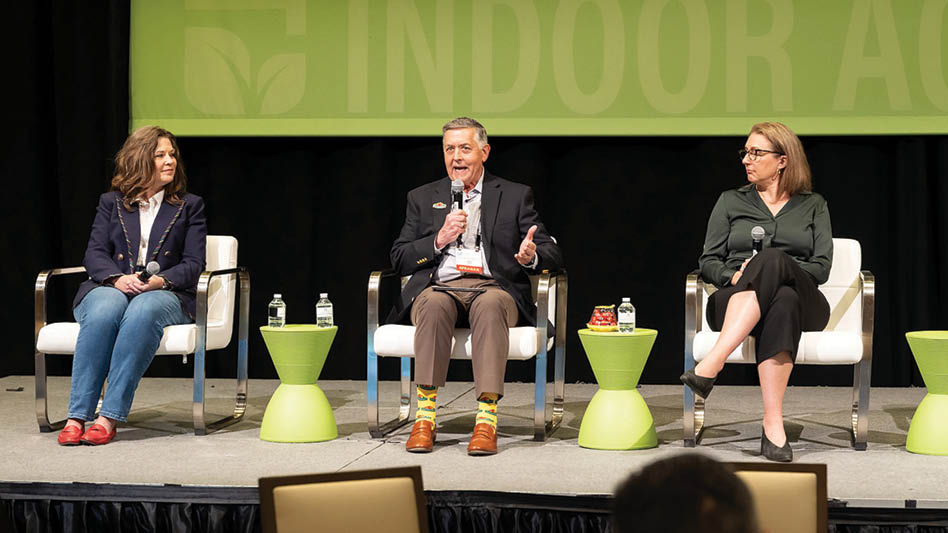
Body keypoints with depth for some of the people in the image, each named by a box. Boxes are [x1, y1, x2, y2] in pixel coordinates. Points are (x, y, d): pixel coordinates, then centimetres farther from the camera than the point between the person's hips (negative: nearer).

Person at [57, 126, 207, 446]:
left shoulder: (189, 206, 15)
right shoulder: (110, 203, 18)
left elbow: (193, 264, 5)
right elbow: (95, 254, 6)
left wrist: (160, 280, -16)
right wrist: (117, 278, -17)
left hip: (164, 294, -1)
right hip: (110, 288, 1)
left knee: (143, 311, -39)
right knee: (105, 309, -37)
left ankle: (110, 417, -43)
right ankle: (77, 416, -39)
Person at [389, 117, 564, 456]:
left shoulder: (516, 196, 17)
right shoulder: (423, 198, 21)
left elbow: (553, 255, 9)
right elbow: (399, 260, 12)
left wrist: (531, 256, -16)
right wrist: (439, 239, -5)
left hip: (493, 287, -1)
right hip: (440, 287, 1)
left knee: (490, 305, -37)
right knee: (434, 304, -36)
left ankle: (486, 419, -43)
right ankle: (424, 417, -37)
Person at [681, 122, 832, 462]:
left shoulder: (813, 205, 19)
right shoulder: (731, 201, 22)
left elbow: (822, 267, 6)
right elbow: (708, 262, 15)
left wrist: (764, 273, -10)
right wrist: (734, 276, -9)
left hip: (803, 300, 0)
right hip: (735, 302, 0)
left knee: (773, 259, -38)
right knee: (781, 303, -40)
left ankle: (710, 366, -51)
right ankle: (774, 426, -51)